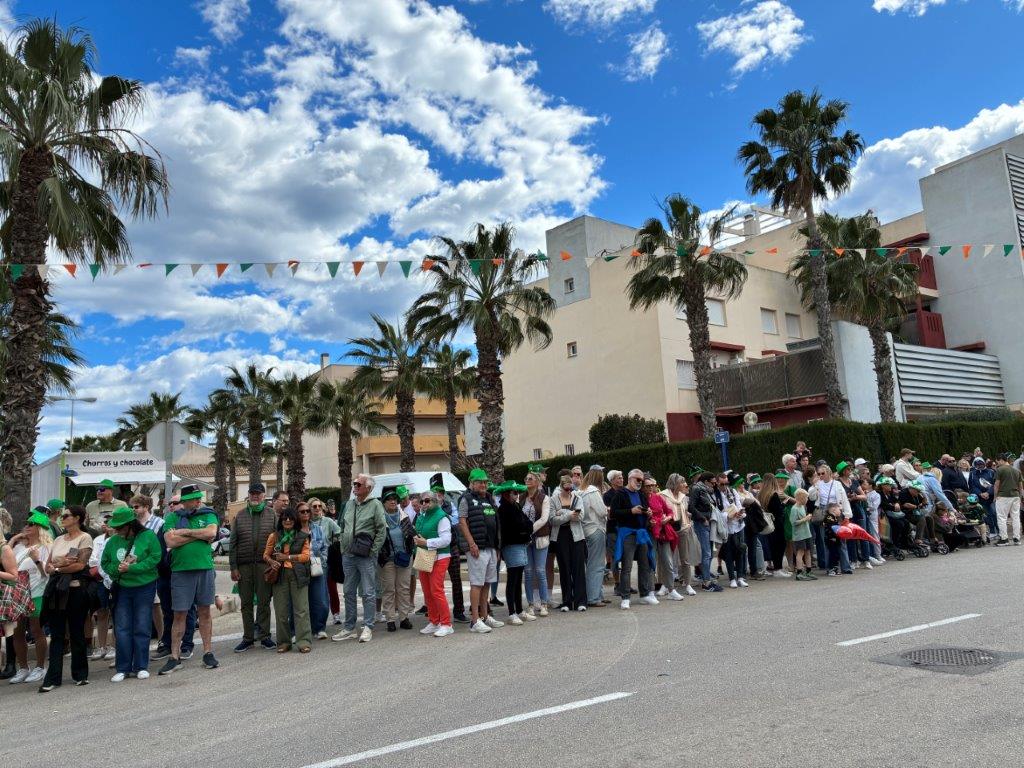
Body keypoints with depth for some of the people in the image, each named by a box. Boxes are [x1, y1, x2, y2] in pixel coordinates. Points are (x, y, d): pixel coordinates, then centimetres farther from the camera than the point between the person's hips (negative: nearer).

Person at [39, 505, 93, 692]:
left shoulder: (84, 538, -2)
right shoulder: (58, 540, 16)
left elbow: (80, 565, -12)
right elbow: (47, 566, 10)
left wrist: (56, 567, -4)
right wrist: (61, 563, -9)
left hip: (75, 589, -5)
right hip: (55, 589, 5)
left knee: (76, 633, 4)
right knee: (56, 635, 4)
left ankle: (80, 674, 15)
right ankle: (52, 678, 7)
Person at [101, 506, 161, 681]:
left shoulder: (148, 536, -9)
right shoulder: (113, 541, 4)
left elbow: (154, 558, -15)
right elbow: (105, 563, 11)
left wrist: (131, 568, -19)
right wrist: (116, 569, -10)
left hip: (144, 588, -3)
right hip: (122, 589, 4)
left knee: (142, 629, 3)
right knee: (122, 630, 3)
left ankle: (141, 667, 14)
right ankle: (123, 668, 14)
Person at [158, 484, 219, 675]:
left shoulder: (208, 514, 6)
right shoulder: (172, 517, 3)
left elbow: (211, 532, -13)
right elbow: (170, 541, -11)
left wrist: (184, 532, -9)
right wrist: (200, 535, -10)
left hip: (205, 568, 1)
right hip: (181, 571, -1)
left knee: (204, 612, 10)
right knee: (179, 615, 4)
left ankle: (208, 653, 18)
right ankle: (174, 657, 13)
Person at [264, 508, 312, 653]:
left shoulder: (303, 537, 6)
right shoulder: (274, 536, 11)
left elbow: (305, 555, -2)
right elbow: (266, 554, 11)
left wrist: (287, 557, -9)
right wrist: (271, 562, -10)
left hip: (298, 574, -2)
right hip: (280, 575, 2)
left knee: (301, 608, -5)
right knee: (281, 610, 5)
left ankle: (304, 641, -2)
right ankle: (283, 642, 15)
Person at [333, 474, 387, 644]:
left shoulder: (375, 505, -6)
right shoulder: (349, 504, 12)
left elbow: (382, 530, -9)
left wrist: (373, 551, -12)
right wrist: (343, 546, 11)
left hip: (366, 557, -6)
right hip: (348, 556, 6)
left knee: (368, 593, -1)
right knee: (349, 592, 13)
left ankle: (367, 627, 7)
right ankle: (349, 628, 22)